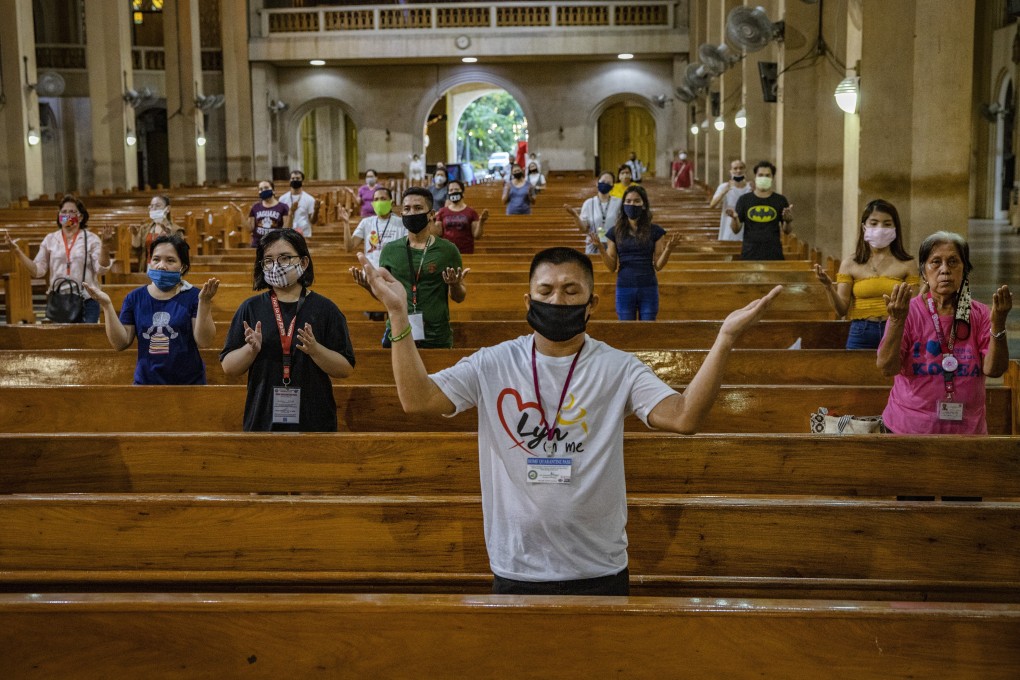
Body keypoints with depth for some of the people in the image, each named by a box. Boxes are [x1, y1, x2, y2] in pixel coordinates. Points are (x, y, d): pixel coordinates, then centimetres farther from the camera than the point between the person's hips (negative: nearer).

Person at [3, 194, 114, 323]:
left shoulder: (91, 239, 1)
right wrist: (16, 251, -4)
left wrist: (105, 247, -24)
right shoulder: (50, 239, 8)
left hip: (87, 301, -2)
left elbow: (101, 269, -8)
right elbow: (37, 270, 5)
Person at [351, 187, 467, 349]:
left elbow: (459, 297, 3)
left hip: (437, 339, -2)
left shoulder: (447, 250, -3)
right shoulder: (390, 250, 2)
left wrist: (455, 285, -18)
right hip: (396, 336, 2)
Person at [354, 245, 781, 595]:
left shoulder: (618, 369, -3)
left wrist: (726, 340, -26)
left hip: (599, 570, 0)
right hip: (516, 569, 0)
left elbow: (683, 417, -16)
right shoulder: (494, 365, -2)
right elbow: (418, 399, -11)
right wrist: (399, 314, -17)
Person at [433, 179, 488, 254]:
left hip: (466, 252, -1)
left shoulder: (471, 211, 1)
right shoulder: (443, 212, 6)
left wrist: (481, 221, -14)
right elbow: (438, 233, 5)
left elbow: (476, 235, -1)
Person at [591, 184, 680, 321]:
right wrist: (601, 248, -13)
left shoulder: (655, 231, 1)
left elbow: (658, 265, 1)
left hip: (648, 289, 0)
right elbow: (612, 267, 2)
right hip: (624, 289, 0)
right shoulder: (615, 231, 2)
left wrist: (669, 248, -14)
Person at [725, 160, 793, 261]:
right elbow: (736, 230, 3)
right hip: (750, 256, 0)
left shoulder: (780, 200, 5)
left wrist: (787, 221, -17)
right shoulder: (744, 200, 4)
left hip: (774, 256, 0)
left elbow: (786, 231, 5)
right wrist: (734, 218, -18)